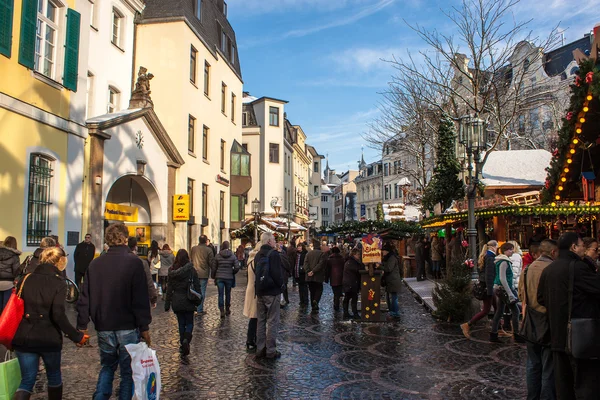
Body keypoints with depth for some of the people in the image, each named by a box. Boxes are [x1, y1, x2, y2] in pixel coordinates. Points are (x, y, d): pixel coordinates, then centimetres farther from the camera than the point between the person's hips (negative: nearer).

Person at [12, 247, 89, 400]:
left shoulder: (25, 279, 3)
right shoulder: (58, 282, -11)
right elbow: (58, 315, -19)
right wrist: (77, 336, -13)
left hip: (23, 338, 3)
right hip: (49, 339, -3)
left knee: (27, 380, 11)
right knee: (54, 375, 19)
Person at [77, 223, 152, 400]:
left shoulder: (95, 264, 2)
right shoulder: (134, 262, -11)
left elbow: (85, 298, 5)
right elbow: (141, 299, -13)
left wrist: (82, 325, 14)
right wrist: (144, 327, -6)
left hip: (104, 327, 4)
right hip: (128, 327, -4)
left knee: (107, 366, 22)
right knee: (128, 371, 8)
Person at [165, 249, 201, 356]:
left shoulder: (172, 271, -2)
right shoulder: (191, 270, -9)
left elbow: (169, 288, 3)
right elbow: (197, 286, -6)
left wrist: (167, 304, 8)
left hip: (177, 302, 2)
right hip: (188, 302, -2)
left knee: (181, 323, 14)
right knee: (189, 323, 10)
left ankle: (182, 344, 15)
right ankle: (186, 339, -15)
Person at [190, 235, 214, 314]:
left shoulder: (193, 249, 1)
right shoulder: (208, 250, -10)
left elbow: (191, 260, 11)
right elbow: (211, 262, -6)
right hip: (204, 274, -4)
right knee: (202, 291, 2)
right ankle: (200, 310, 4)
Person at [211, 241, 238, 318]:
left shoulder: (217, 256, -2)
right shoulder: (233, 256, -3)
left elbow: (213, 267, 1)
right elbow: (237, 267, -6)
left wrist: (213, 276, 13)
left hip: (219, 278, 0)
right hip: (229, 278, 0)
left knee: (221, 294, 1)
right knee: (228, 294, 14)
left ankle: (222, 311, -8)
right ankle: (227, 310, 26)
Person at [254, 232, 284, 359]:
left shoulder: (258, 255, 10)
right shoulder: (273, 254, -15)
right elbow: (277, 274, -21)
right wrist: (281, 284, -4)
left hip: (260, 292, 8)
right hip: (272, 292, -7)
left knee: (260, 321, 14)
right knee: (272, 322, 0)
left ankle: (260, 349, 21)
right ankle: (271, 351, 5)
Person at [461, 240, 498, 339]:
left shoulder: (484, 256, 13)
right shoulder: (490, 258, -17)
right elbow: (489, 275, -22)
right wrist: (489, 291, -23)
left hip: (483, 285, 10)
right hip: (488, 286, -10)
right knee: (486, 310, -4)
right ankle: (467, 325, -4)